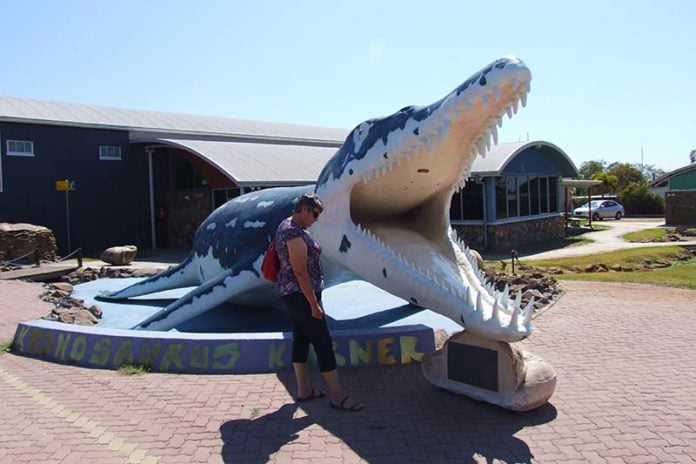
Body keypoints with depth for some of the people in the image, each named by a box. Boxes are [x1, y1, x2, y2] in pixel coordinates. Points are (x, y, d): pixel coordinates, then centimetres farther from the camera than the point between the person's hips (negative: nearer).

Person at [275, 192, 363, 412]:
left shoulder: (287, 225, 11)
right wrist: (314, 304, -21)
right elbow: (301, 272, -24)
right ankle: (337, 396, 1)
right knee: (323, 341, -5)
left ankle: (304, 390, 23)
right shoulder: (295, 234, -22)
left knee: (301, 339, 14)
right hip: (301, 294, -10)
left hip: (292, 294, 11)